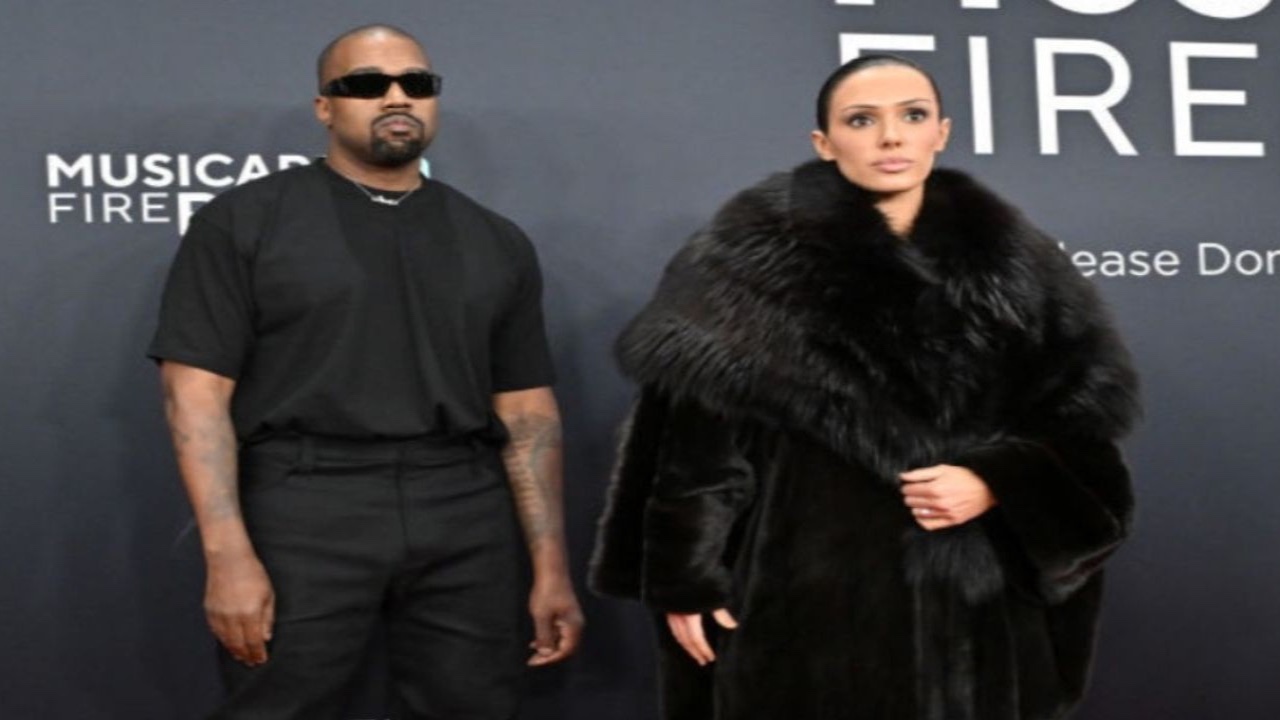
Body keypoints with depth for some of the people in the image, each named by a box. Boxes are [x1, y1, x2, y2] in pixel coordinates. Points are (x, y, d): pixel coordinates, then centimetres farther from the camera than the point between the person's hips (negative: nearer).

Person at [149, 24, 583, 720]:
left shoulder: (496, 241, 13)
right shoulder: (245, 219, 3)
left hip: (465, 523, 3)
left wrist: (551, 567, 6)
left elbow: (527, 410, 11)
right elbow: (196, 391, -3)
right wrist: (229, 555, -13)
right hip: (304, 513, -3)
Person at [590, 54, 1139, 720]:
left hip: (974, 594, 3)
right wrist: (686, 579, -7)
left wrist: (997, 482, -10)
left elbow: (1084, 407, 7)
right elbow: (697, 436, -5)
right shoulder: (750, 258, -4)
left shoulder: (1011, 259, 5)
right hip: (810, 586, -3)